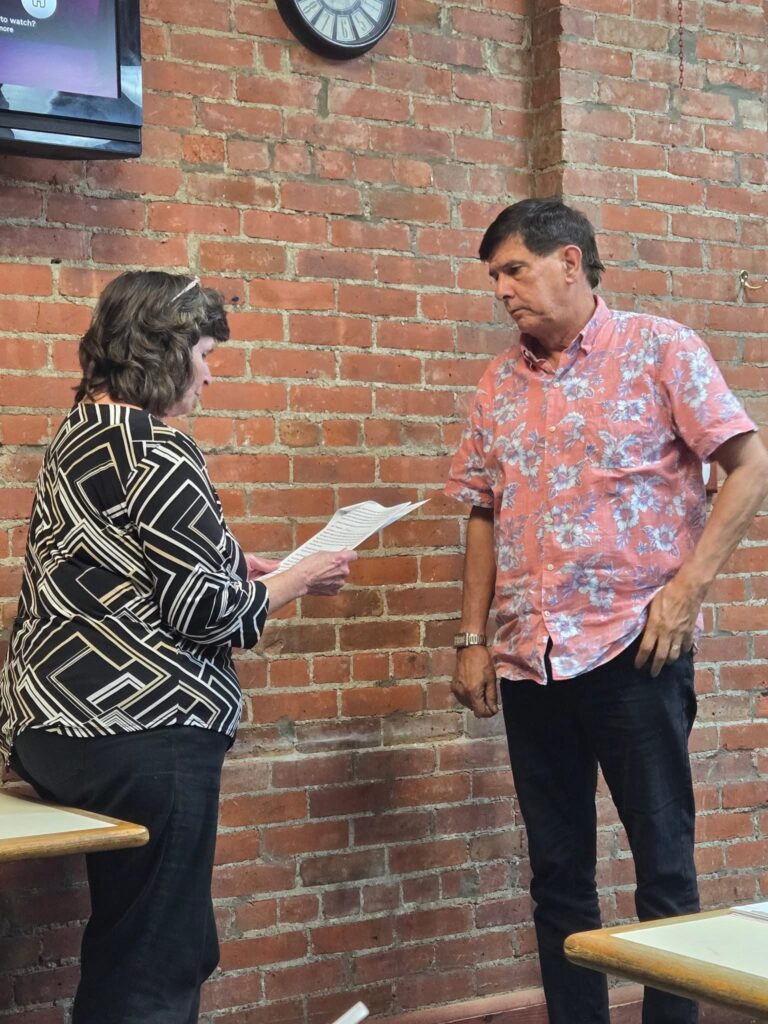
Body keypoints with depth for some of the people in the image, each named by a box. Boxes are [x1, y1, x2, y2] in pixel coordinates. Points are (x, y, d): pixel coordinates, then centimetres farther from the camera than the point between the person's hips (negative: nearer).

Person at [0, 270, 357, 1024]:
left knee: (127, 952, 19)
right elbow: (205, 614, -16)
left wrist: (229, 565, 17)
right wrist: (300, 580, 0)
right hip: (142, 734, -10)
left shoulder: (81, 432, 13)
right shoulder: (157, 453, -16)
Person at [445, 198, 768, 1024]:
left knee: (663, 864, 2)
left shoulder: (658, 350, -2)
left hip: (632, 647, -5)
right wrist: (471, 638, 9)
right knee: (557, 871, 11)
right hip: (528, 660, 5)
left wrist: (687, 588, -13)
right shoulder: (499, 383, 12)